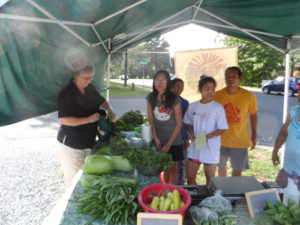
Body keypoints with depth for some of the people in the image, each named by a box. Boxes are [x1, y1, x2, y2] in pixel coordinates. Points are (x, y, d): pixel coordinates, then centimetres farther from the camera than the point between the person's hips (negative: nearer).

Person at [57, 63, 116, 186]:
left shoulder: (90, 89, 4)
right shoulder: (66, 94, -17)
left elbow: (102, 101, 18)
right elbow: (63, 120, -22)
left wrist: (111, 111, -3)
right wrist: (88, 119, -25)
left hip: (88, 139, 7)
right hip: (71, 144, -6)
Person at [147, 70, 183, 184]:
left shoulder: (175, 100, -14)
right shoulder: (150, 98, -3)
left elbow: (179, 124, -10)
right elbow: (151, 120, 2)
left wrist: (169, 144, -10)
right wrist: (155, 138, -6)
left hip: (173, 141, -2)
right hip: (159, 141, 3)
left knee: (172, 169, 8)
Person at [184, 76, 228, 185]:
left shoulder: (218, 107, -10)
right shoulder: (192, 106, 1)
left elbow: (222, 129, -9)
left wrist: (207, 136, -22)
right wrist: (193, 135, -8)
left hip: (210, 149, -3)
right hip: (194, 147, 4)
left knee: (210, 180, 12)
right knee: (190, 178, 13)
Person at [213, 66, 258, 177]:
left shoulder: (249, 96, -11)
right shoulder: (217, 95, -9)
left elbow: (253, 116, 2)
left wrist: (254, 137, 6)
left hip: (240, 141, -1)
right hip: (220, 139, 2)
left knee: (237, 170, 9)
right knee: (221, 166, 19)